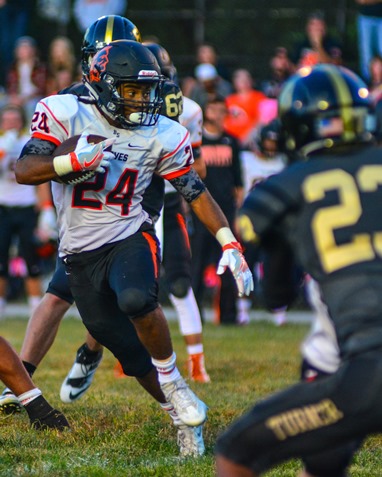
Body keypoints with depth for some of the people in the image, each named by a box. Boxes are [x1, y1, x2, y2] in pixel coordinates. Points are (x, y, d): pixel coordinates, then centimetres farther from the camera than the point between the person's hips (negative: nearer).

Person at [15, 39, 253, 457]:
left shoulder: (162, 135, -3)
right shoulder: (66, 114, -8)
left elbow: (195, 192, 4)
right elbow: (24, 171, -14)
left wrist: (230, 245, -5)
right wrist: (75, 161, -30)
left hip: (130, 237, -1)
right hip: (80, 253, 1)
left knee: (136, 300, -34)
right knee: (133, 354, 1)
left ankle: (173, 383, -13)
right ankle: (185, 419, 20)